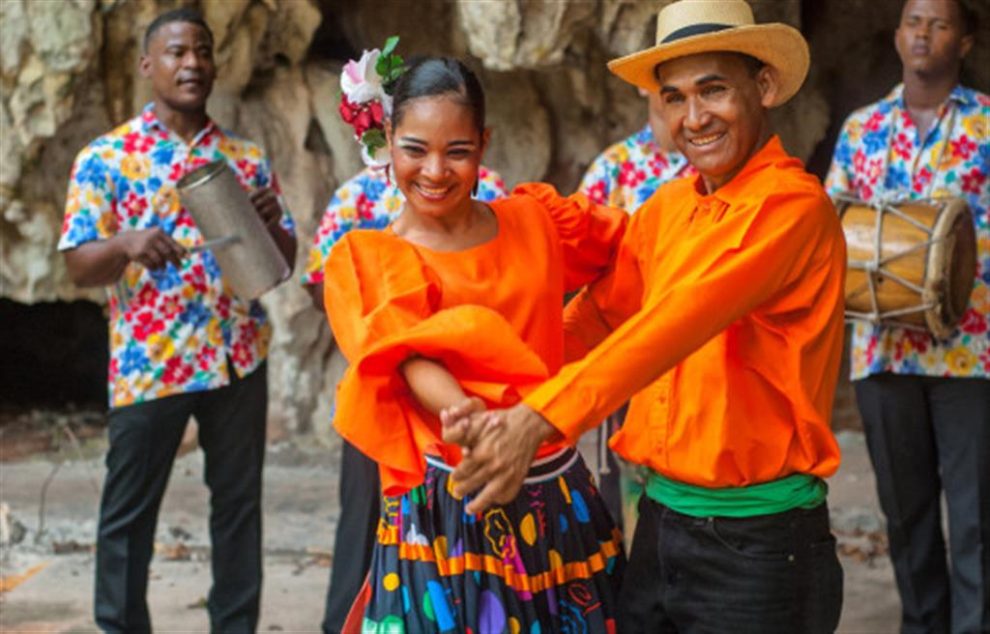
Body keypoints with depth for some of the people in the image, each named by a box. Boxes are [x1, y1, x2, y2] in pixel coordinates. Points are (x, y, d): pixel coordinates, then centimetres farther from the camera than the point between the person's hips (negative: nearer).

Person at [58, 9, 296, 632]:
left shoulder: (248, 157, 9)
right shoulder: (106, 157, -1)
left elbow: (286, 259, 11)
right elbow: (79, 266, -5)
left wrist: (272, 224, -12)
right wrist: (125, 243, -26)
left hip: (239, 358, 3)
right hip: (148, 362, -3)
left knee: (239, 502, 10)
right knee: (129, 511, 3)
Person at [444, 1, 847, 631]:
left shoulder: (792, 205, -15)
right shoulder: (667, 207, 9)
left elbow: (676, 323, -25)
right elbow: (596, 316, 8)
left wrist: (540, 419, -32)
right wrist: (504, 400, -8)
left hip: (757, 542, -6)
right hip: (660, 524, 7)